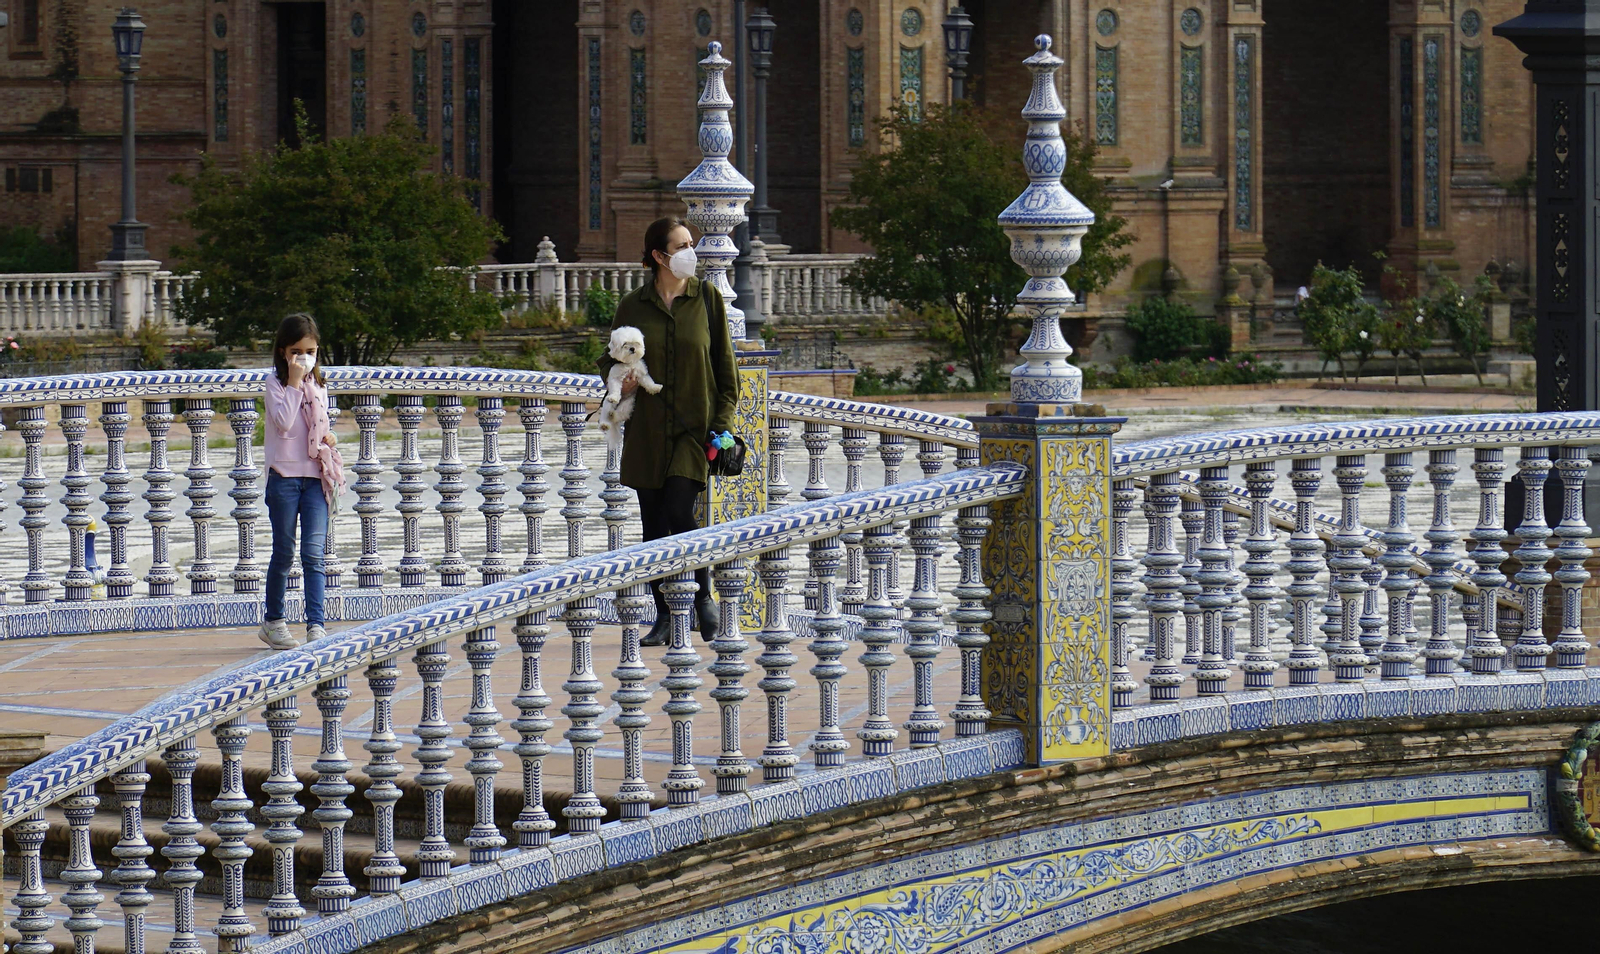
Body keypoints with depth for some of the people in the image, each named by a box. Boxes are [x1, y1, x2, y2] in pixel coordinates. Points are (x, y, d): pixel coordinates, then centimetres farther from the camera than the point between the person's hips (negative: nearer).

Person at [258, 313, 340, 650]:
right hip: (284, 474, -3)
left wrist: (328, 439, 0)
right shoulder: (275, 382, -2)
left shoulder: (319, 385, 14)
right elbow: (284, 422, -15)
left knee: (314, 553, -6)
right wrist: (294, 383, -14)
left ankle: (316, 625, -11)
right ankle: (274, 621, 17)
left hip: (315, 475, 3)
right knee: (284, 552, 3)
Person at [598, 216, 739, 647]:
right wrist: (618, 381, -7)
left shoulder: (707, 298, 3)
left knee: (679, 511, -15)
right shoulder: (633, 306, 5)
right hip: (647, 429, 2)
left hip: (695, 428, -2)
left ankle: (703, 596, 7)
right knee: (654, 525, 2)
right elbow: (611, 360, 17)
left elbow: (724, 364, 6)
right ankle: (664, 617, 12)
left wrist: (722, 421, -2)